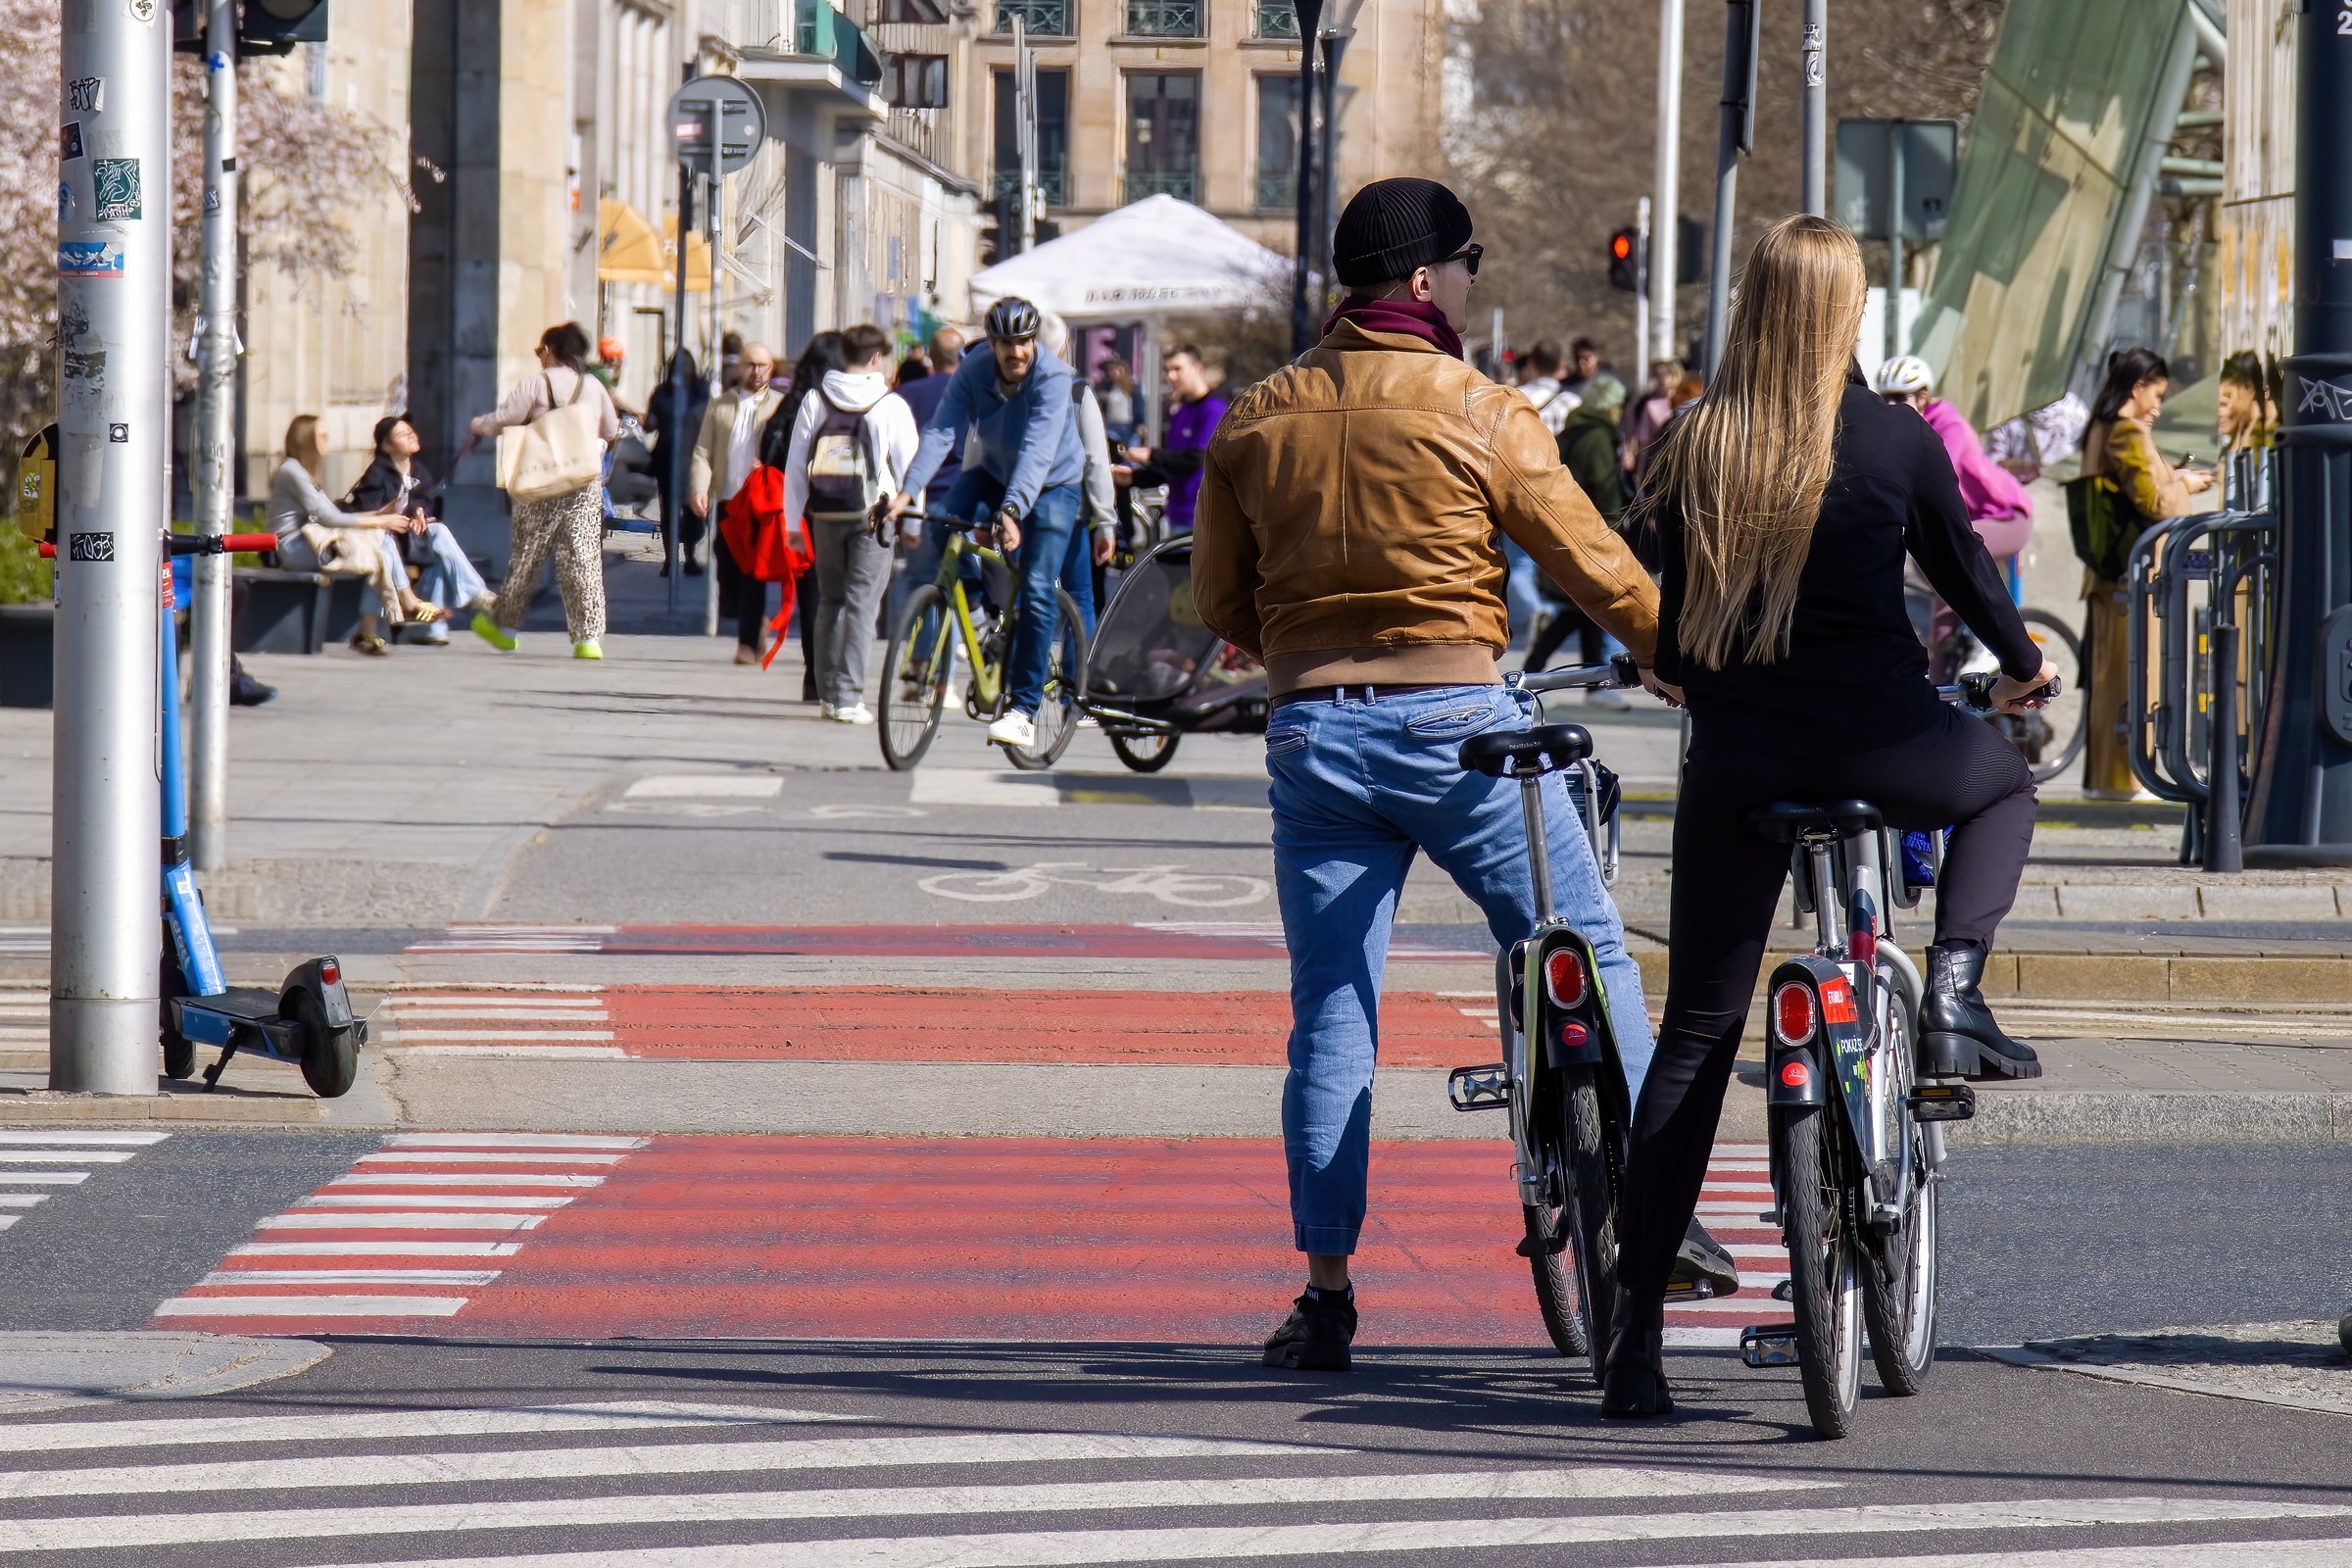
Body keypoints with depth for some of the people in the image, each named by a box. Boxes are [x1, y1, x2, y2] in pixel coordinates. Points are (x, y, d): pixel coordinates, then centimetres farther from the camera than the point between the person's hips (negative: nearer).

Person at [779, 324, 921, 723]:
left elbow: (795, 466, 6)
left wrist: (792, 522, 12)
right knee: (861, 603, -2)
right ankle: (848, 697, -8)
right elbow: (908, 464, -2)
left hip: (825, 514, 3)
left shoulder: (814, 402, 4)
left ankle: (828, 693, 17)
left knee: (829, 601, 14)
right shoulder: (891, 405, -4)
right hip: (871, 514, -3)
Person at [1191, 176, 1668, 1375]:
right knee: (1589, 959, 9)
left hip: (1310, 730, 4)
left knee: (1330, 1010, 6)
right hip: (1456, 720, -4)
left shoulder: (1255, 422, 7)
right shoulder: (1483, 417, -6)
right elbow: (1602, 575, -3)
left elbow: (1220, 605, 13)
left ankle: (1325, 1290, 3)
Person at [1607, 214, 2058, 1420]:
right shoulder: (1894, 441, -4)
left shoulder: (1692, 449, 1)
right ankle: (1952, 997, 11)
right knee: (2004, 786, 34)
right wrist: (2022, 663, 31)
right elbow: (1962, 571, 10)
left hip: (1736, 755, 2)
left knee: (1694, 1035, 8)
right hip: (1874, 743, -2)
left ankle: (1636, 1326, 1)